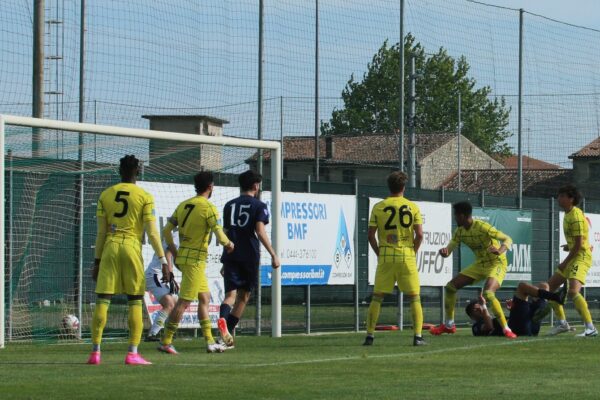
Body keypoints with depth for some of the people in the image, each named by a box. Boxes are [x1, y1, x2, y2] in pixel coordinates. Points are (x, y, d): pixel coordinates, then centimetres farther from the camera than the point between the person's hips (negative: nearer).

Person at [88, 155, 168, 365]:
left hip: (110, 247, 2)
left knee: (103, 300, 3)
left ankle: (95, 352, -1)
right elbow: (152, 233, -5)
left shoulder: (106, 195, 8)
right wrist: (163, 260, -1)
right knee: (135, 301, 4)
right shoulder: (145, 197, 0)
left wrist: (97, 261, 13)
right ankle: (133, 353, -2)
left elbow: (101, 232, 8)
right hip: (132, 247, -2)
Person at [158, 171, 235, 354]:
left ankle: (210, 342, 18)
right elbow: (220, 236, -16)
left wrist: (175, 252, 18)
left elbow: (166, 231, 8)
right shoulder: (208, 207, -12)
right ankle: (166, 341, -5)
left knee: (204, 298, 16)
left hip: (183, 256, 8)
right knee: (184, 301, -5)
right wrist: (229, 244, 5)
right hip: (196, 260, -8)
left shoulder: (183, 205, 8)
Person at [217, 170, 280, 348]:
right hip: (249, 256, -3)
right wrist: (273, 255, -12)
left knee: (230, 293, -6)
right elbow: (260, 231, -12)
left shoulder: (229, 205, 15)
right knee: (243, 296, 10)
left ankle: (223, 318, -36)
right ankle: (229, 330, 5)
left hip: (230, 255, 3)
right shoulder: (259, 206, 0)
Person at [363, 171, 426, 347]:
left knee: (377, 298, 8)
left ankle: (369, 336, 5)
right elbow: (419, 234, -5)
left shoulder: (378, 207, 1)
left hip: (385, 257, 1)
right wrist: (413, 252, 9)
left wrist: (379, 253, 10)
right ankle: (417, 336, 0)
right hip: (407, 256, -1)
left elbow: (371, 235, -1)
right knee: (414, 298, 6)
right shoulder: (413, 207, 0)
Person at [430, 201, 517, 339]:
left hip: (496, 264, -8)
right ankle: (449, 325, 18)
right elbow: (449, 249, -1)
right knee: (450, 286, 3)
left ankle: (506, 329, -24)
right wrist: (444, 251, -27)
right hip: (479, 264, 8)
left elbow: (508, 239, -25)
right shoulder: (460, 232, -1)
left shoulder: (482, 227, -23)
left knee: (488, 294, -33)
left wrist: (499, 251, -46)